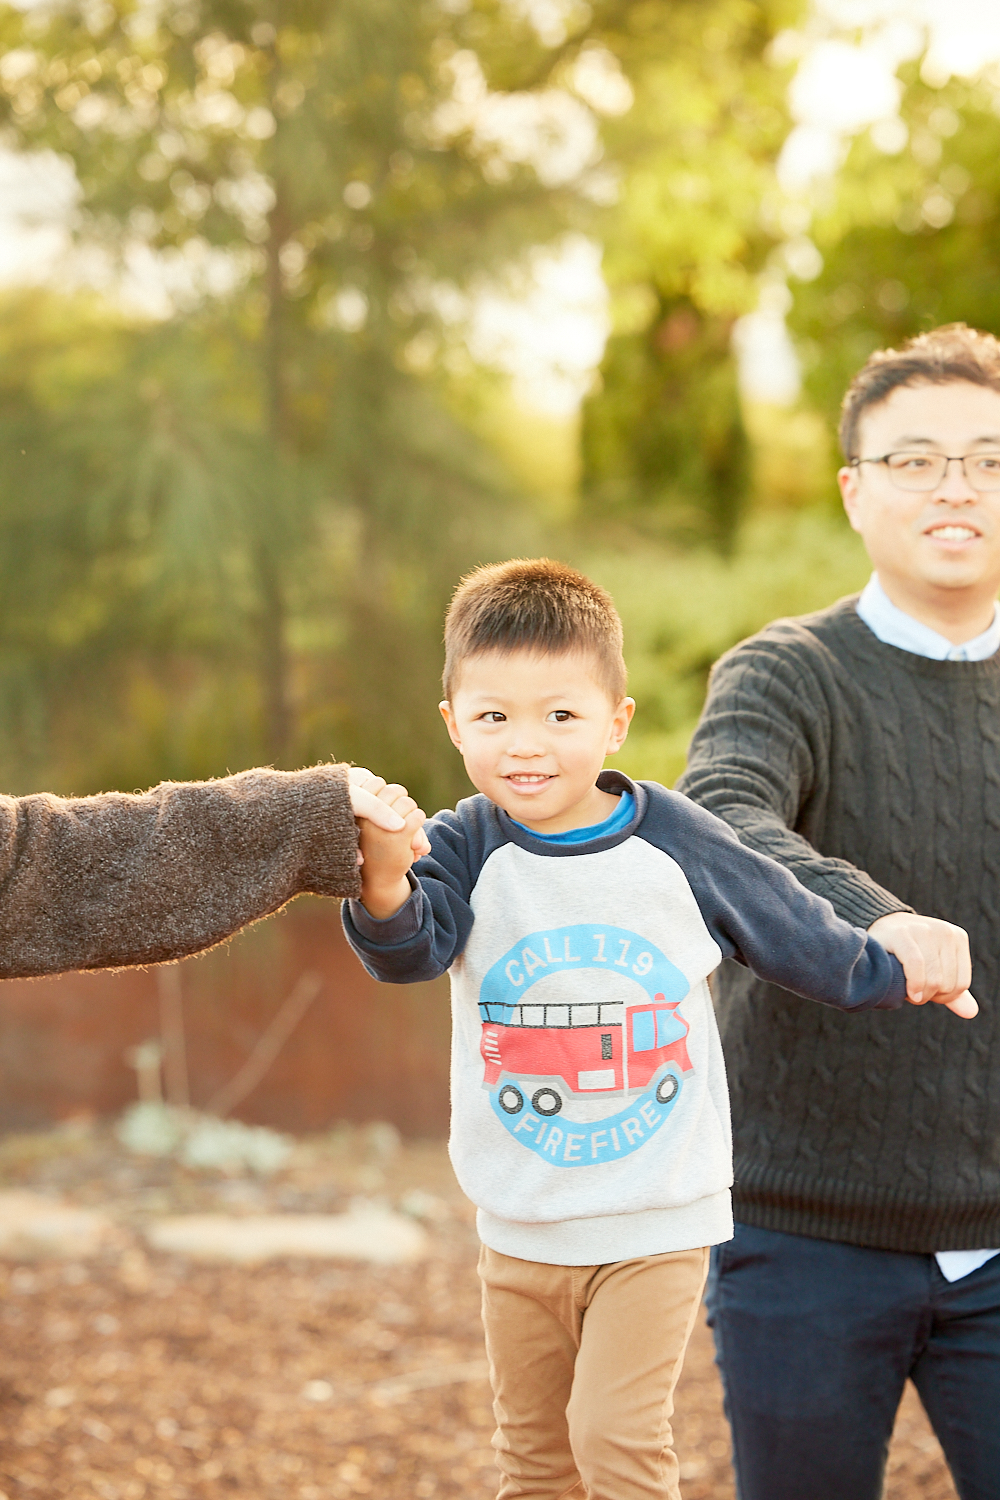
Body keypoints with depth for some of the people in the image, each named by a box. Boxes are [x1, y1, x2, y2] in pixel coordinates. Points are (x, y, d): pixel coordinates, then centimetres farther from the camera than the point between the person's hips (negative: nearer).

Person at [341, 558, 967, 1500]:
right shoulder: (467, 849, -10)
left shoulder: (679, 846, -9)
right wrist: (385, 885, -50)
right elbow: (409, 952, -29)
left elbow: (798, 935, 6)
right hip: (519, 1231, 2)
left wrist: (897, 975, 15)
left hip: (657, 1221, -2)